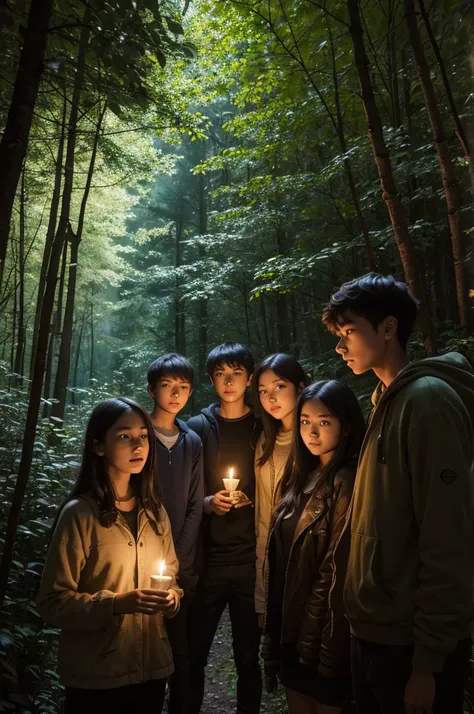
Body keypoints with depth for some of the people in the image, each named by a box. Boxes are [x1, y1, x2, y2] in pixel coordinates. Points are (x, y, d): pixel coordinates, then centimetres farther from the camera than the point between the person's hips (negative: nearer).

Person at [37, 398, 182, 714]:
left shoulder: (154, 511, 3)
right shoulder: (79, 514, -15)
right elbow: (53, 602, -15)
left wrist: (171, 595, -5)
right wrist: (116, 603, -25)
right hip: (95, 678, -5)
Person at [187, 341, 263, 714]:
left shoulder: (264, 429, 3)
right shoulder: (198, 427, 3)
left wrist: (251, 499, -10)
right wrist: (206, 502, -12)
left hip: (251, 560, 0)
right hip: (206, 559, 0)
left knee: (248, 655, 12)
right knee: (193, 652, 7)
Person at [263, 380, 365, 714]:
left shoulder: (348, 482, -19)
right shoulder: (304, 476, 6)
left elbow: (340, 571, -18)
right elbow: (282, 560, 9)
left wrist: (324, 644, -14)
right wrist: (276, 630, 9)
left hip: (324, 633, -7)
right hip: (292, 626, 7)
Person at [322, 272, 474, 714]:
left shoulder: (428, 400, -17)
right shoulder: (386, 401, 8)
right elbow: (380, 525, 9)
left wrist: (428, 661, -17)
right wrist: (365, 622, 9)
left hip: (410, 644, -8)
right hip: (375, 632, 8)